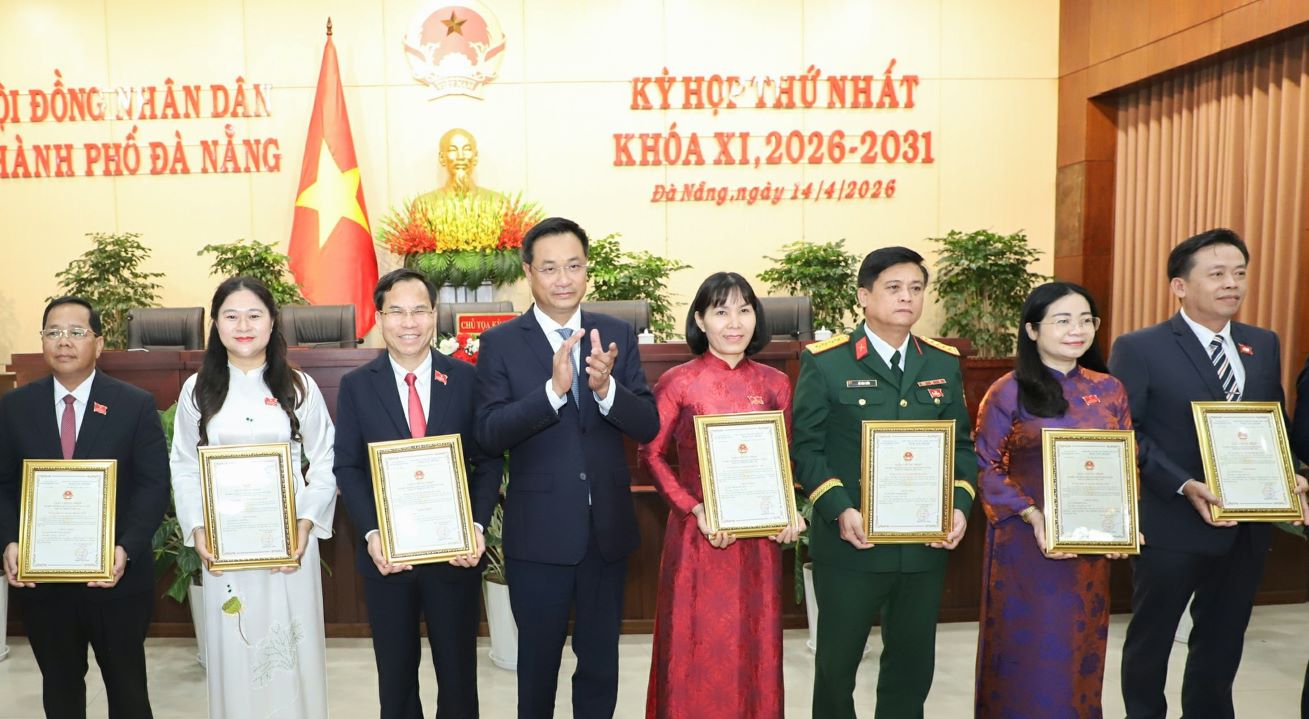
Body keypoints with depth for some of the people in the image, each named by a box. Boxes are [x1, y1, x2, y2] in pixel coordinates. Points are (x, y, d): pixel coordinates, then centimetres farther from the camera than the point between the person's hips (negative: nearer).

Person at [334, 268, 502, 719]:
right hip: (386, 553, 1)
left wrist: (477, 525, -15)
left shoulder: (467, 379, -2)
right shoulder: (356, 385, 1)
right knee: (395, 676, 17)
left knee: (459, 671, 14)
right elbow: (347, 467, -2)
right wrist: (371, 533, -15)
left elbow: (489, 461, -2)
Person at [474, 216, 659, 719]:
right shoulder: (500, 343, -6)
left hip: (607, 527, 2)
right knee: (538, 656, 17)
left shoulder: (618, 335, 0)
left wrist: (606, 387, -25)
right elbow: (489, 434, -16)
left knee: (601, 656, 18)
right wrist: (553, 389, -30)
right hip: (538, 531, -2)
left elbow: (647, 427, -5)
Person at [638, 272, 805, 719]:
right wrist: (695, 509, -15)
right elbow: (651, 454, -4)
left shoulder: (775, 384, 4)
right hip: (697, 536, -2)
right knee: (698, 651, 7)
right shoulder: (677, 383, -6)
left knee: (755, 650, 12)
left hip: (760, 538, 3)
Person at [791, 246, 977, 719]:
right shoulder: (825, 362, -6)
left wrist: (959, 504, -6)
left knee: (914, 662, 16)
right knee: (837, 661, 10)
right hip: (849, 544, -4)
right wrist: (839, 511, -20)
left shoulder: (944, 363, 8)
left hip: (925, 544, 4)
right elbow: (806, 448, -8)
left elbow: (961, 445, 10)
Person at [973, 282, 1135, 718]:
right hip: (1025, 542, -4)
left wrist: (1122, 521, -6)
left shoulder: (1109, 391, 4)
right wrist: (1033, 516, -19)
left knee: (1080, 647, 15)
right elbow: (984, 468, -8)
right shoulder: (1008, 393, -8)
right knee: (1028, 649, 6)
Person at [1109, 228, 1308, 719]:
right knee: (1151, 637, 12)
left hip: (1248, 526, 5)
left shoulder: (1264, 345, 8)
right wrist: (1185, 486, -22)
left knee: (1223, 640, 19)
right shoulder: (1139, 348, -11)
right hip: (1172, 524, -5)